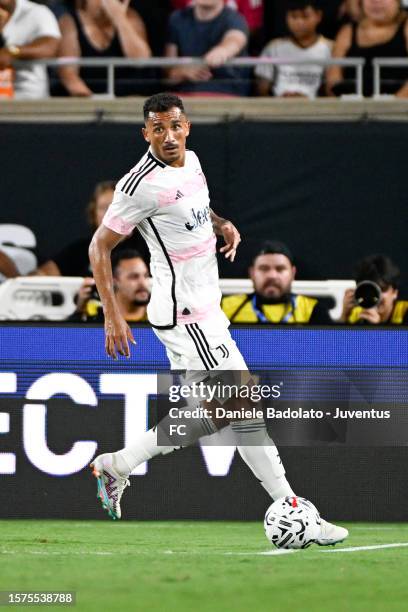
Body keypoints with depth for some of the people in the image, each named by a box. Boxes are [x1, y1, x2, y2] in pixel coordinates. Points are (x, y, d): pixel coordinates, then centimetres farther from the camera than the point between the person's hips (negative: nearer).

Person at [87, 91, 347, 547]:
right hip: (184, 315, -10)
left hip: (205, 309, 10)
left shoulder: (190, 161, 8)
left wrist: (221, 224, 7)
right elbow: (100, 246, -12)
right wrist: (112, 316, -17)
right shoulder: (142, 185, -18)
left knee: (210, 417, 15)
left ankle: (115, 467, 26)